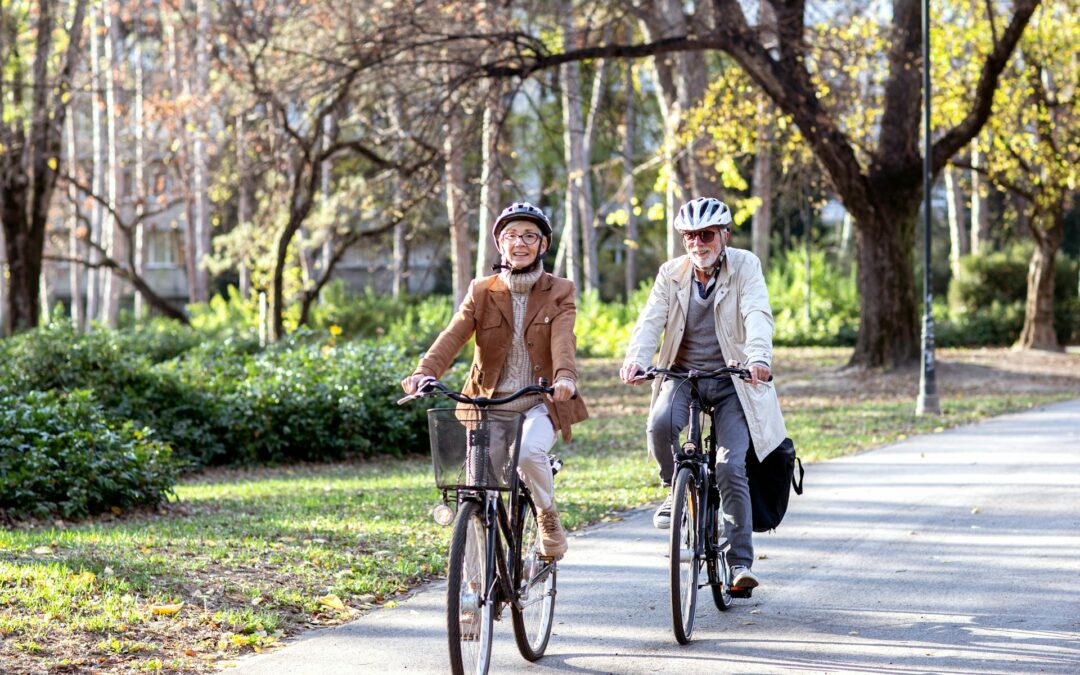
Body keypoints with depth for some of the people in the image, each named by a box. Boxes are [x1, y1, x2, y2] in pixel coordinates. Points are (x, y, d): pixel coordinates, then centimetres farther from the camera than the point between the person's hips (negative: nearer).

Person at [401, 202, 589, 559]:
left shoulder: (558, 292, 1)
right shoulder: (482, 292, 4)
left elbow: (563, 338, -18)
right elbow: (453, 335, -12)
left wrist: (565, 376, -41)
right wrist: (425, 372, -33)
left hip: (539, 402, -2)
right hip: (491, 402, 2)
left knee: (530, 451, -32)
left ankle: (547, 515, -2)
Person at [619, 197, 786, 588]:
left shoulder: (745, 266, -4)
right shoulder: (671, 273, 3)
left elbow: (758, 315, -19)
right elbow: (651, 321, -10)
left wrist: (758, 357, -40)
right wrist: (635, 361, -30)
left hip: (731, 380, -2)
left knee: (730, 468, -14)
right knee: (660, 424, -30)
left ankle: (740, 564, -7)